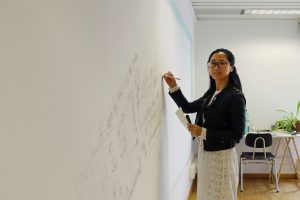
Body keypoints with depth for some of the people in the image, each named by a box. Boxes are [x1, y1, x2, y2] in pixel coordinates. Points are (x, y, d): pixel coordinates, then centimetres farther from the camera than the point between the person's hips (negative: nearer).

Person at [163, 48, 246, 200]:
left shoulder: (235, 96, -17)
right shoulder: (211, 93, 6)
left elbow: (238, 134, -19)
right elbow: (188, 108, 14)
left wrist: (203, 132, -22)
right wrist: (174, 87, 2)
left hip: (222, 156, -8)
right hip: (204, 153, 8)